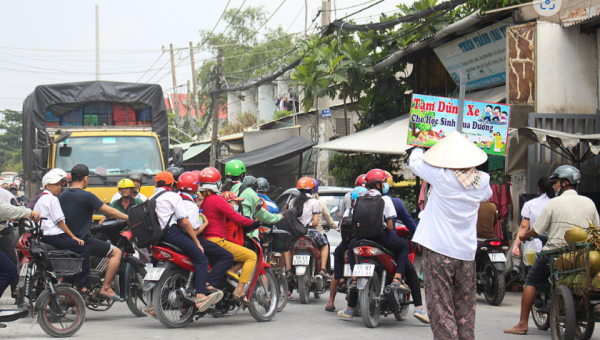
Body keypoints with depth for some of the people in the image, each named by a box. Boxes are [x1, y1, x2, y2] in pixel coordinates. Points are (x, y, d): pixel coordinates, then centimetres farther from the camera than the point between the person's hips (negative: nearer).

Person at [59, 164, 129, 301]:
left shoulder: (62, 196, 5)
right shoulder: (86, 196, -15)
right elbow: (110, 211, -11)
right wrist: (129, 218, 2)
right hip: (83, 241, -8)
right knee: (116, 252, 4)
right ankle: (106, 288, -2)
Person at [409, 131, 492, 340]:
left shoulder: (441, 175, -12)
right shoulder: (481, 180, 1)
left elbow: (414, 161, 4)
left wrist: (419, 148, 27)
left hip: (439, 250, -5)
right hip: (467, 252, 5)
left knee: (441, 307, -3)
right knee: (465, 309, 12)